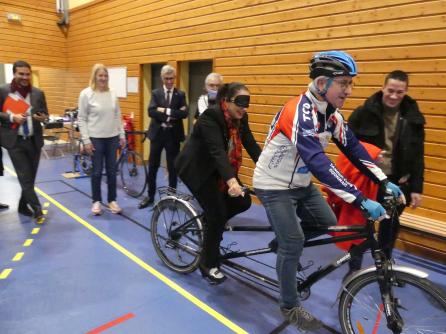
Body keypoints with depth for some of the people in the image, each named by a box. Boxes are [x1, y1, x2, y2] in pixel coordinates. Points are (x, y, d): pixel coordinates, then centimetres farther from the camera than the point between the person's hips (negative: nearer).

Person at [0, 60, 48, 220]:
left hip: (34, 140, 4)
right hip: (14, 141, -3)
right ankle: (37, 208, -1)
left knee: (30, 177, 12)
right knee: (25, 177, -6)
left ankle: (23, 206, 28)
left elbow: (45, 114, 9)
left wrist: (43, 117, -13)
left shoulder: (38, 93, 6)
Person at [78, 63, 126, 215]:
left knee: (112, 171, 8)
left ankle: (112, 200, 20)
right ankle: (96, 201, 20)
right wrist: (86, 140, -10)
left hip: (112, 137, 4)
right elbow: (81, 119, -6)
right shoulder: (86, 94, -6)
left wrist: (122, 135, 8)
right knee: (97, 171, 4)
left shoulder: (112, 93, 5)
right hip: (96, 138, -3)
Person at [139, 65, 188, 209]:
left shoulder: (180, 94, 3)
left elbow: (184, 113, -13)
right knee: (152, 167, 8)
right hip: (157, 133, 1)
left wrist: (166, 111, -19)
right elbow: (151, 111, -13)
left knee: (172, 167, 7)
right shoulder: (156, 93, 4)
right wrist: (173, 115, -18)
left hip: (173, 134, -1)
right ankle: (150, 196, 23)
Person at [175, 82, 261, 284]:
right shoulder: (210, 117, -27)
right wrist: (231, 180, -52)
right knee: (217, 214, -11)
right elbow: (217, 150, -39)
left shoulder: (241, 118, -4)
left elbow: (251, 145, -9)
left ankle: (211, 223, 23)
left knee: (243, 202, -4)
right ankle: (208, 265, 8)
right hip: (196, 168, -7)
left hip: (217, 168, 8)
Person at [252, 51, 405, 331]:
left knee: (330, 227, 7)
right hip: (274, 186, -8)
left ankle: (284, 238, 30)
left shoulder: (331, 113, -2)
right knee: (294, 243, -8)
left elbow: (353, 148, 1)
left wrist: (385, 182, -8)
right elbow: (319, 162, -38)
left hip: (302, 184, 8)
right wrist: (361, 201, -40)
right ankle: (290, 307, 13)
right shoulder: (300, 111, -29)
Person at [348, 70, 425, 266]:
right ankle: (354, 268, 25)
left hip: (397, 182, 3)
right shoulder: (365, 112, -8)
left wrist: (416, 188, 2)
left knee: (390, 226, 14)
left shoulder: (413, 117, 0)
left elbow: (417, 157, 4)